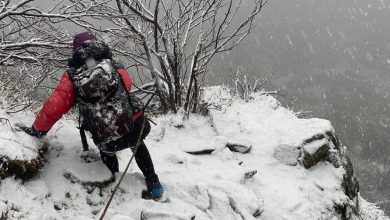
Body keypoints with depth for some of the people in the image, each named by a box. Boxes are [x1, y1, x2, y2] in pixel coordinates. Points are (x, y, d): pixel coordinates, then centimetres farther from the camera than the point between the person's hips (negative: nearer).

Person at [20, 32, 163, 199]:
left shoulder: (72, 75, 2)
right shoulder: (112, 64, 6)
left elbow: (54, 107, -1)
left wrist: (37, 130, 13)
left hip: (110, 141, -1)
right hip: (137, 126, 1)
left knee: (107, 151, 36)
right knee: (138, 146, 35)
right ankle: (153, 185, 30)